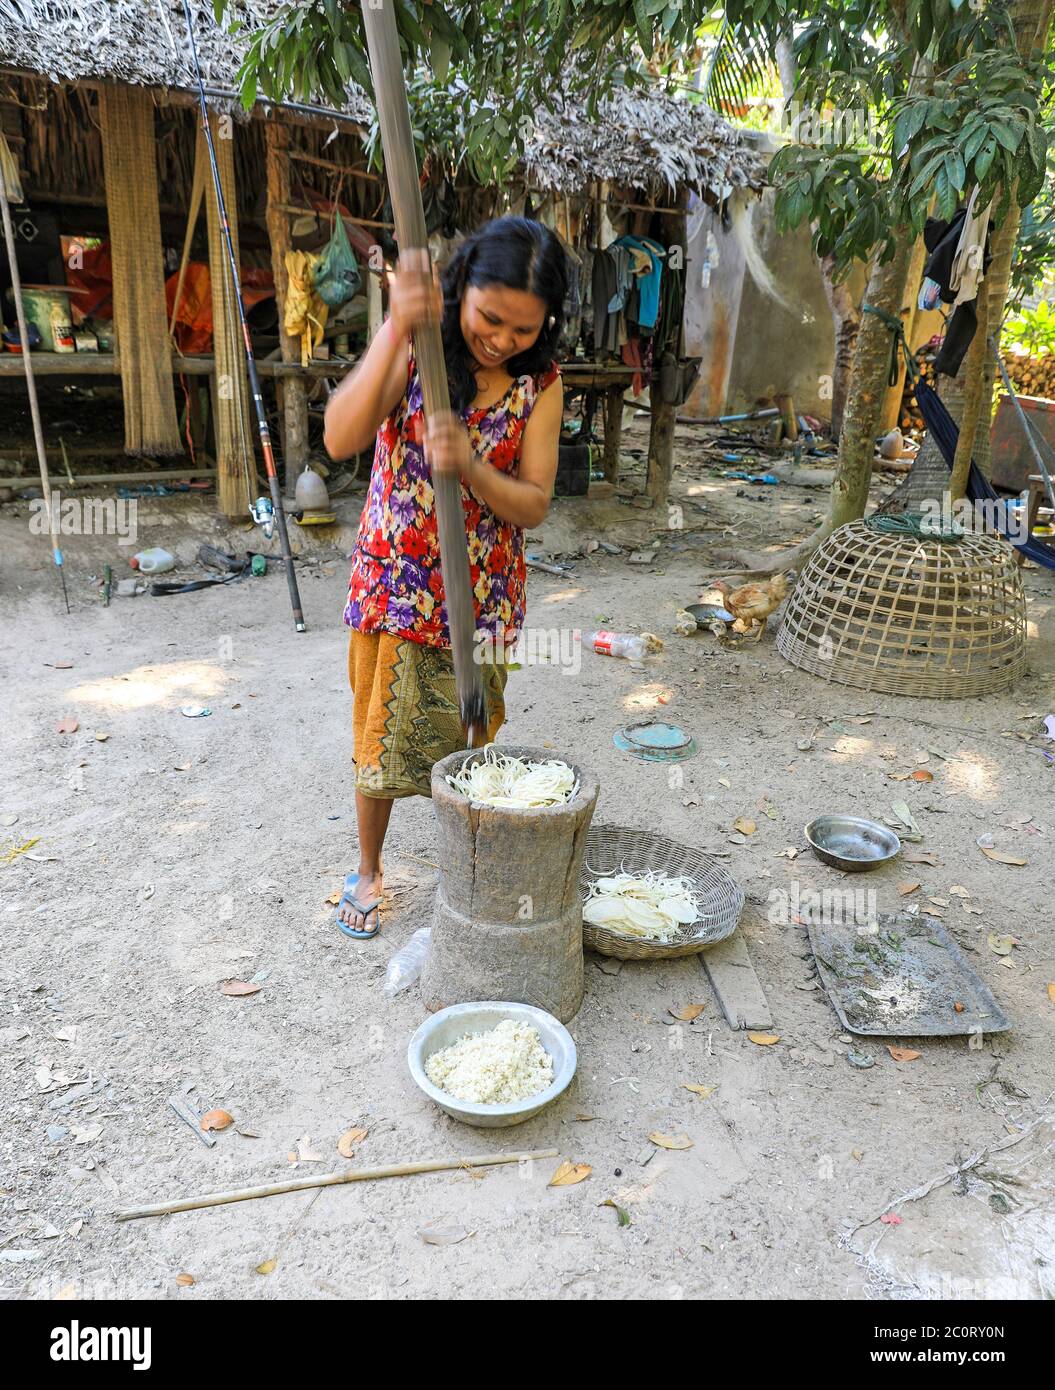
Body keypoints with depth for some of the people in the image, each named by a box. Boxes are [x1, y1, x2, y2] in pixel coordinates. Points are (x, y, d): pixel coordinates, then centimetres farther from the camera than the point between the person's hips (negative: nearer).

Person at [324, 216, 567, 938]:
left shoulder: (540, 383, -6)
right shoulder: (416, 346, -11)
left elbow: (533, 505, -10)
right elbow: (341, 439, -27)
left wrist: (469, 466, -29)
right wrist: (398, 328, -36)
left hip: (483, 592, 1)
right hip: (398, 577, -1)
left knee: (470, 741, 14)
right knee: (382, 735, 11)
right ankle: (369, 871, 34)